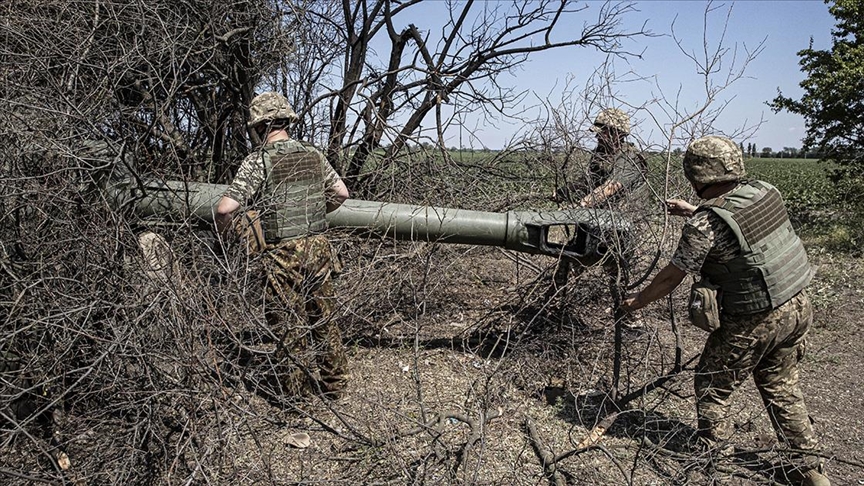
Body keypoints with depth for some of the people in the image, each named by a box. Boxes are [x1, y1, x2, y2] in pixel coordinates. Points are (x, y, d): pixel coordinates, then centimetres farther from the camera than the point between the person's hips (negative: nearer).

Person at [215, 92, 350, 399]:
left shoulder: (257, 161, -10)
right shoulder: (313, 155, 6)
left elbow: (225, 208, -15)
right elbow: (341, 193, 13)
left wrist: (222, 232, 5)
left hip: (283, 254, -5)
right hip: (318, 247, 5)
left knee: (289, 326, 8)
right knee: (323, 319, 17)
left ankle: (294, 393, 20)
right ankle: (334, 384, 30)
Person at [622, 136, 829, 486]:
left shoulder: (704, 224, -21)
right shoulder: (763, 191, -1)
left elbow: (672, 277, -12)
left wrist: (637, 300, 4)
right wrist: (692, 211, 25)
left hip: (753, 322, -7)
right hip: (798, 307, 8)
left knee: (713, 387, 13)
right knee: (782, 387, 23)